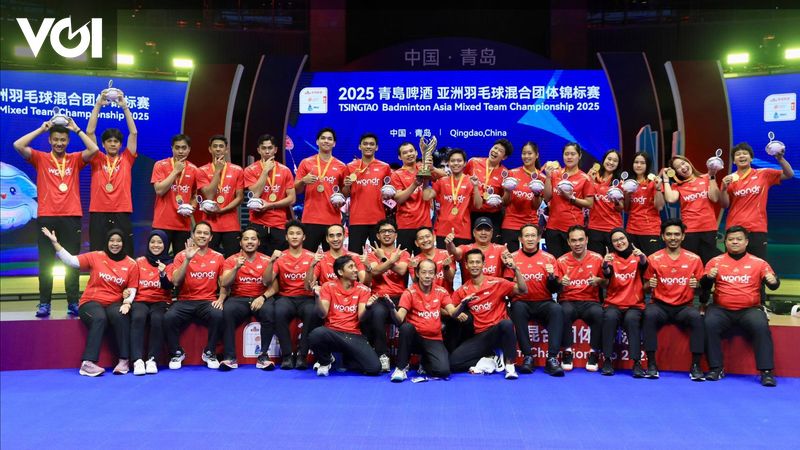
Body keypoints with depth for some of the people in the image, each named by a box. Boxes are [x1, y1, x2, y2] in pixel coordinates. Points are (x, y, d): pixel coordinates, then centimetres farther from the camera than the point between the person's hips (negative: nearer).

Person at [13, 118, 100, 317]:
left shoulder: (75, 159, 9)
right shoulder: (40, 158, 7)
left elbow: (94, 149, -6)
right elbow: (18, 145, -6)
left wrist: (77, 129, -1)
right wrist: (41, 129, 0)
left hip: (71, 217, 0)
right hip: (46, 217, 0)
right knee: (46, 262, 3)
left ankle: (73, 303, 6)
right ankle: (44, 303, 8)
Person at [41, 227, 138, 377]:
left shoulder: (131, 264, 6)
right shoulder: (96, 257, 5)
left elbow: (132, 289, 5)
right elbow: (71, 261, -1)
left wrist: (127, 303, -13)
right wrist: (55, 243, -9)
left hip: (114, 304, 1)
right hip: (91, 301, -1)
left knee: (120, 316, -33)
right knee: (99, 318, -34)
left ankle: (123, 361, -27)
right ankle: (88, 363, -37)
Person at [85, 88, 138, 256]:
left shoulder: (126, 159, 9)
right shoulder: (97, 159, 9)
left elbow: (133, 133, 2)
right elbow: (90, 132, 1)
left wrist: (125, 106, -2)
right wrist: (98, 104, -4)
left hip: (122, 214, 0)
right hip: (99, 213, 0)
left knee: (125, 257, 1)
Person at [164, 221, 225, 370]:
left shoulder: (218, 257, 8)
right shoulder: (182, 255, 4)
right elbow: (176, 282, -8)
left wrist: (221, 298, -7)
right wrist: (187, 259, -17)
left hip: (208, 301, 0)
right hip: (185, 301, 0)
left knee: (218, 315, -32)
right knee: (169, 317, -29)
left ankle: (209, 353, -7)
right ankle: (177, 353, -1)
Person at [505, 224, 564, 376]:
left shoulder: (549, 258, 7)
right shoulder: (513, 258, 5)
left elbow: (554, 290, 6)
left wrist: (551, 276, -15)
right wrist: (513, 270, -16)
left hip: (543, 303, 1)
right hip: (522, 302, -1)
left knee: (557, 309, -30)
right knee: (517, 308, -34)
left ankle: (552, 358, -31)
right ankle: (527, 357, -28)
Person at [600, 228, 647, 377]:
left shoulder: (636, 256, 7)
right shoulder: (611, 257, 6)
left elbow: (643, 265, -17)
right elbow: (607, 274, -14)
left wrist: (642, 257, -41)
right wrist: (605, 265, -38)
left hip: (634, 305, 0)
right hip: (613, 304, 0)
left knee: (631, 319, -31)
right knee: (610, 317, -30)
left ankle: (637, 362, -27)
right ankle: (607, 360, -23)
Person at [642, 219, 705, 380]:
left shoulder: (694, 259, 5)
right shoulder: (653, 259, 3)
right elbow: (645, 289, 7)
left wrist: (697, 285, -12)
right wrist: (649, 285, -16)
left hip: (684, 306, 1)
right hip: (660, 305, 0)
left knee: (696, 316, -32)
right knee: (649, 314, -34)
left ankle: (696, 365, -21)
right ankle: (651, 364, -25)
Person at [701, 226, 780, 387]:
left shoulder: (759, 263, 9)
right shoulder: (715, 262, 9)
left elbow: (773, 284, 5)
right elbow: (704, 286, 5)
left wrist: (773, 281, -19)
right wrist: (709, 277, -18)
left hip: (749, 310, 0)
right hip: (722, 310, 0)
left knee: (761, 326, -29)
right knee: (709, 324, -28)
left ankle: (767, 371, -20)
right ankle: (716, 368, -17)